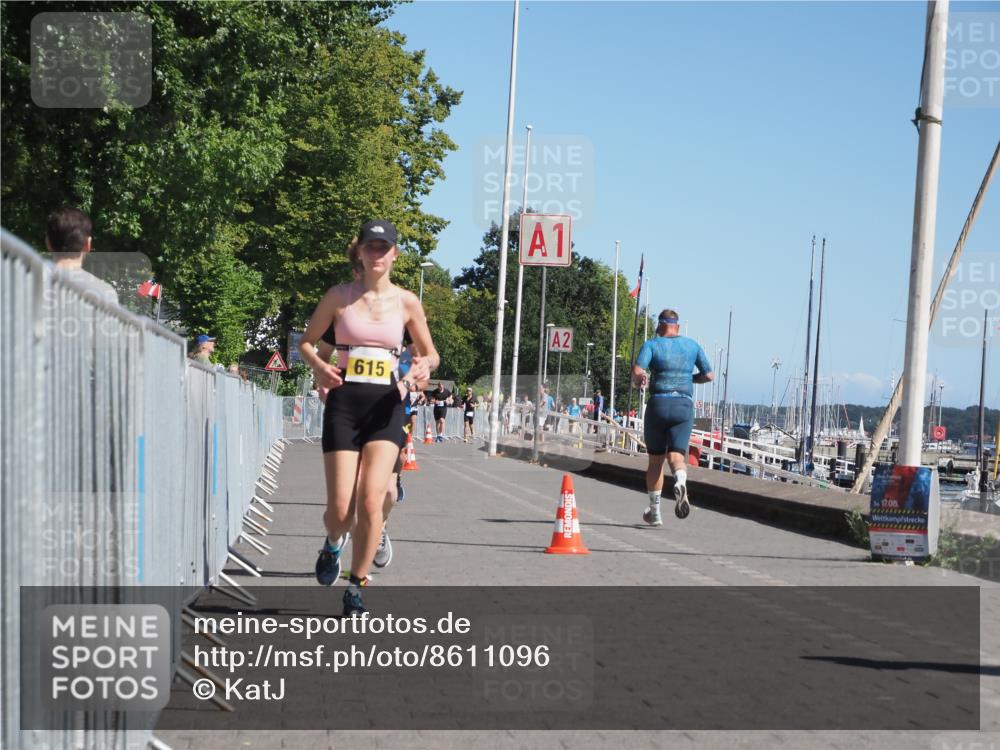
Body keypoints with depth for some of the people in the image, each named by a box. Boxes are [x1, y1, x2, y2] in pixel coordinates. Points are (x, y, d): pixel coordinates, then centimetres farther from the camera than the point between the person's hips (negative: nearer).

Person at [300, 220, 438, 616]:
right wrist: (319, 366, -8)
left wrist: (424, 365, -8)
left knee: (371, 499, -14)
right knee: (340, 507, -4)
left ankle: (357, 586, 1)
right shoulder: (339, 296, 5)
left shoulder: (406, 302, 7)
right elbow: (306, 342, 13)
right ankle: (332, 544, 33)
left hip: (385, 406, 0)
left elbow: (430, 353, 16)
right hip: (344, 404, 0)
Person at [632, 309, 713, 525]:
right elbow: (709, 375, 13)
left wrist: (639, 381, 8)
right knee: (676, 455, -1)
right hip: (684, 406, 1)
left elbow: (637, 372, -14)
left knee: (655, 459, 11)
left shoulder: (652, 345, 0)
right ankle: (680, 483, -37)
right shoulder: (692, 345, 9)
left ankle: (654, 511, 16)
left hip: (658, 404, -1)